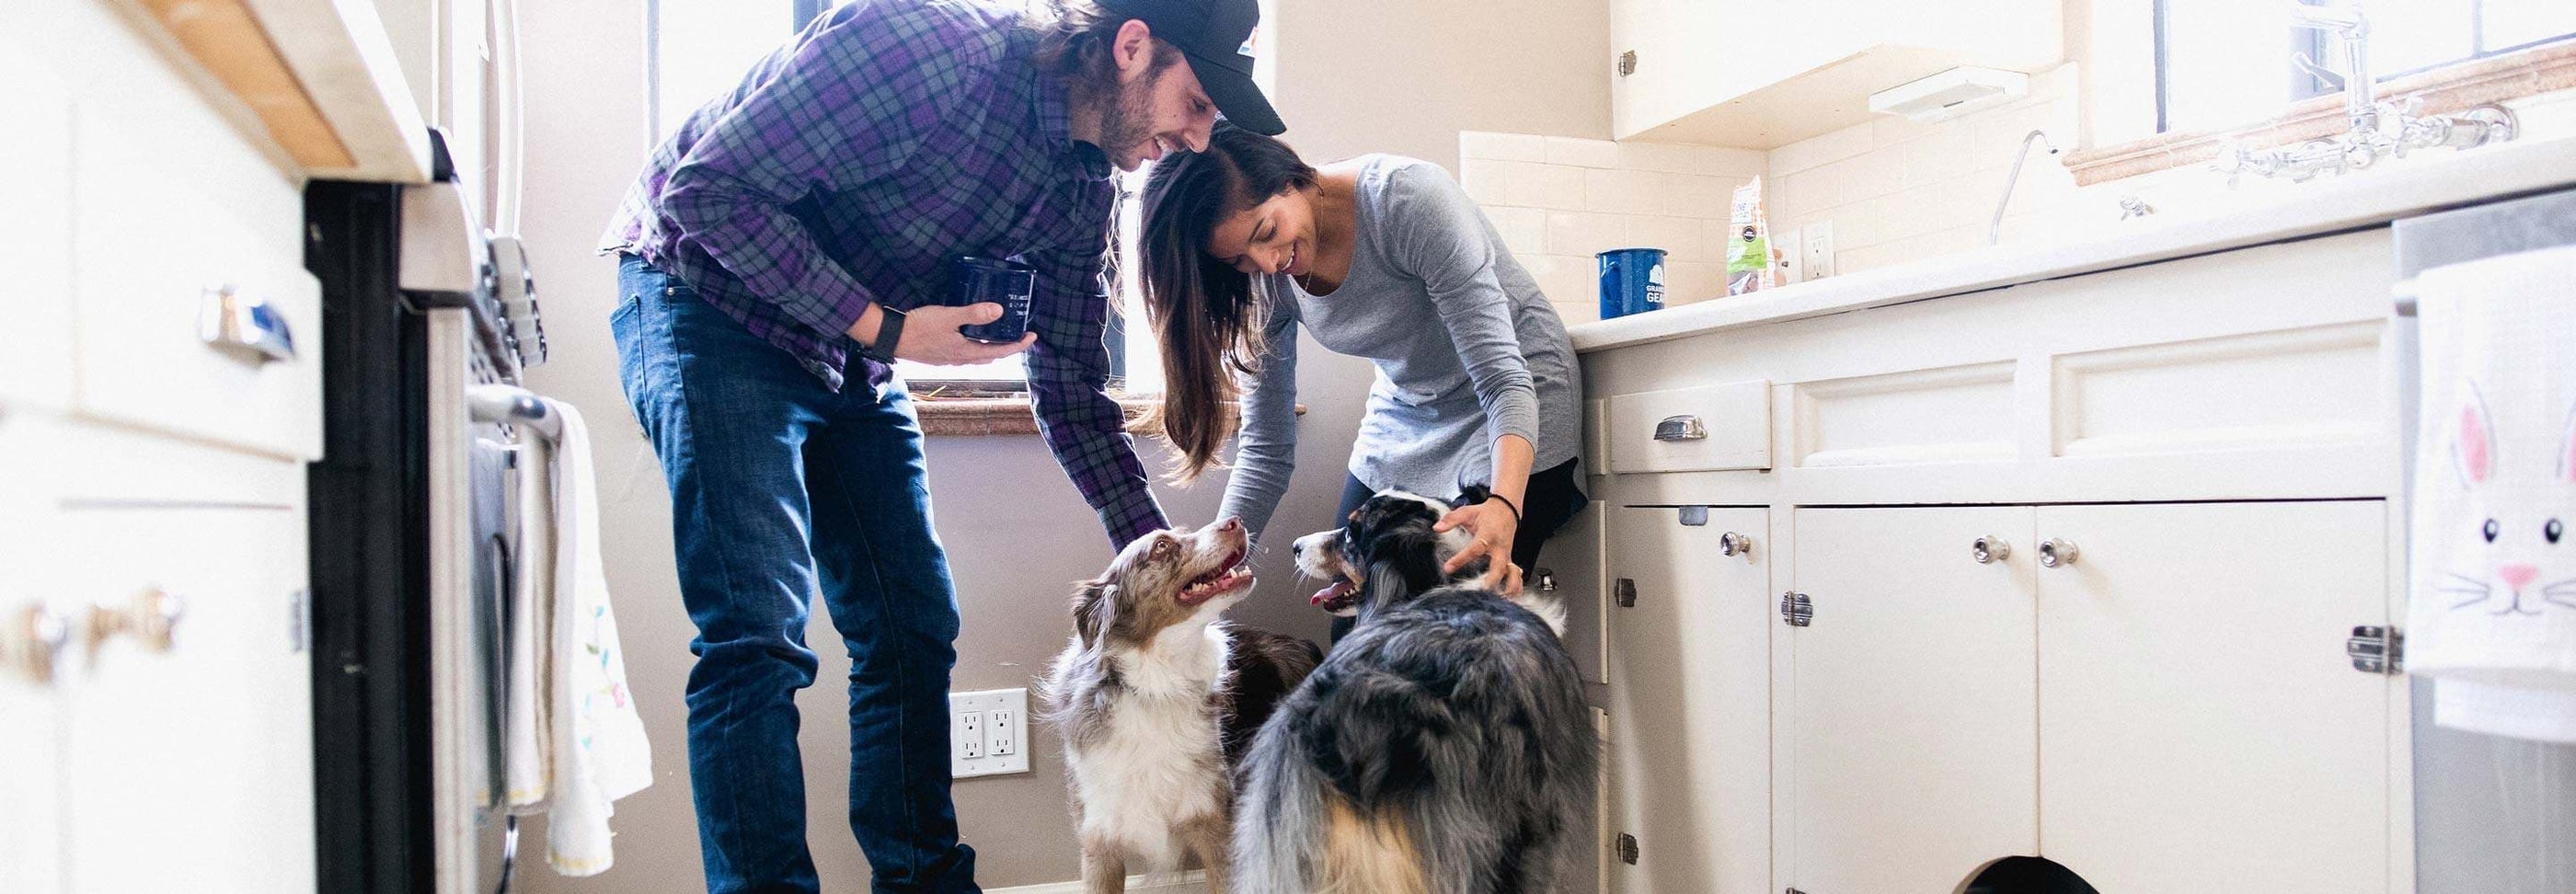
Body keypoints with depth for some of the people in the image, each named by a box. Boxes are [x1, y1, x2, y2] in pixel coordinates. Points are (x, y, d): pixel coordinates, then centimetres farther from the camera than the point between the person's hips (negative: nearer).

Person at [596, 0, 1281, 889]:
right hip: (710, 304, -7)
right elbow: (708, 188, -25)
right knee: (759, 635, -17)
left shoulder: (1083, 191, -2)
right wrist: (883, 327, -26)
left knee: (914, 630, 6)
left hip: (854, 352, 7)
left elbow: (1073, 398, 6)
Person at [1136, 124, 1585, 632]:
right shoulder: (1266, 279, -12)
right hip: (1404, 426, 5)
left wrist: (1504, 507, -48)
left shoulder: (1410, 198, -29)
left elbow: (1503, 379, -31)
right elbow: (1266, 448, -7)